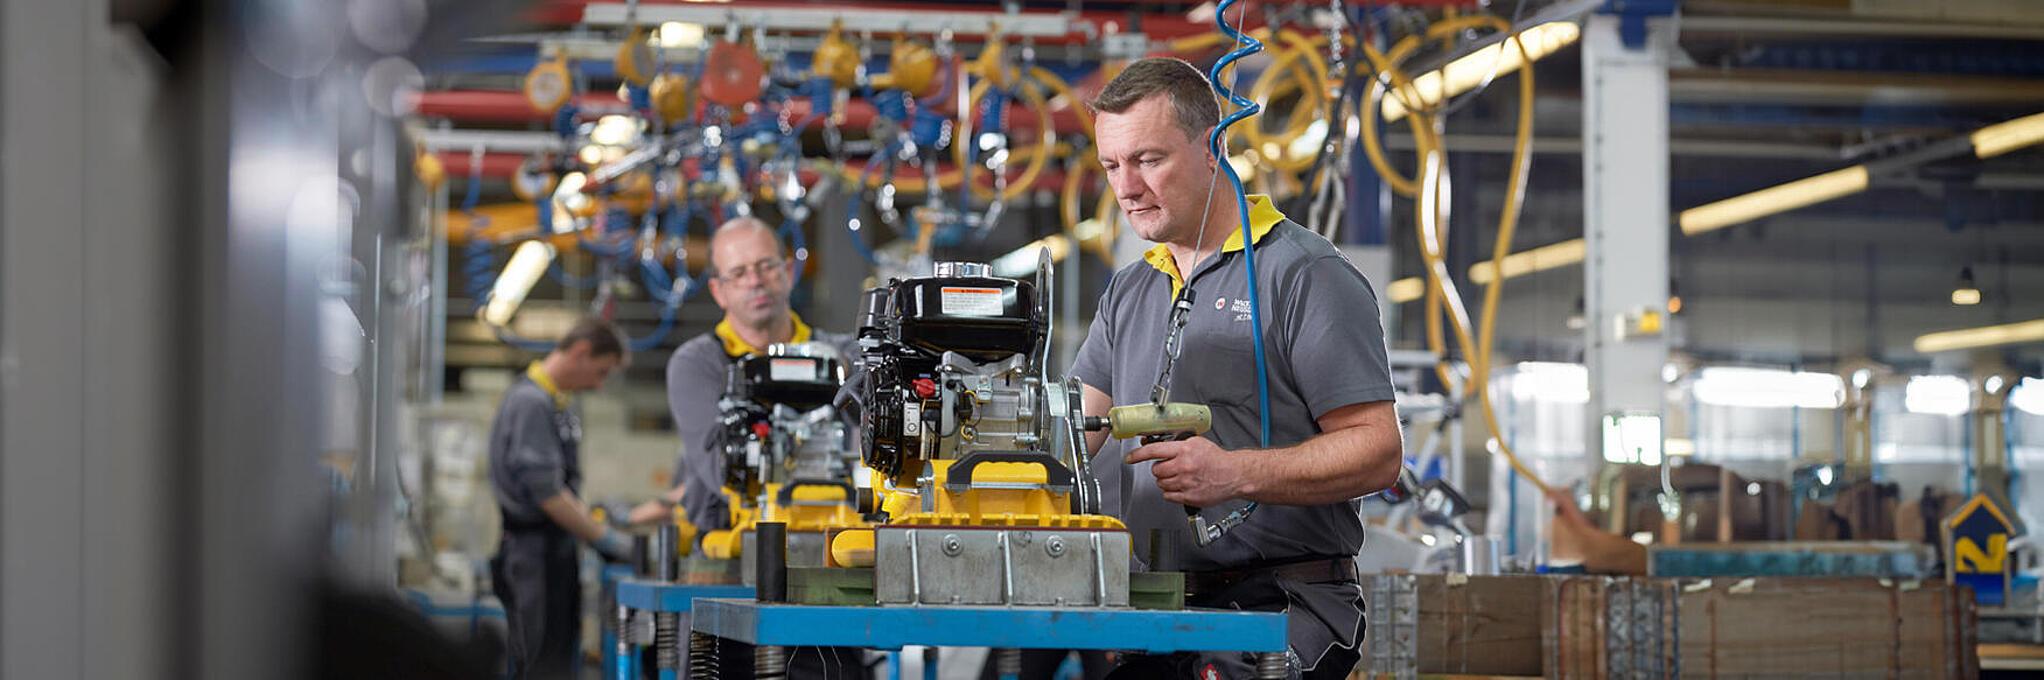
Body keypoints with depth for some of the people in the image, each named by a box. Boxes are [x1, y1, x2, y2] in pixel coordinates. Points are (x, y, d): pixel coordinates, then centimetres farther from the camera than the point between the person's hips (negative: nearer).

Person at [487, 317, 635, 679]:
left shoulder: (560, 402, 16)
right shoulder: (531, 402, -15)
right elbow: (546, 492, -20)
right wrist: (603, 538, -14)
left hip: (558, 552, 10)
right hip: (533, 552, -10)